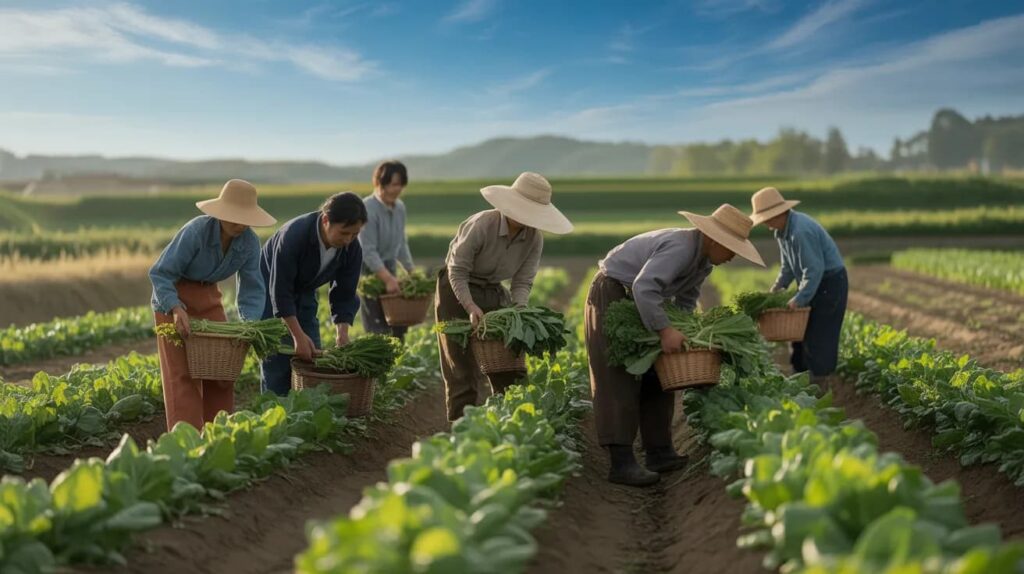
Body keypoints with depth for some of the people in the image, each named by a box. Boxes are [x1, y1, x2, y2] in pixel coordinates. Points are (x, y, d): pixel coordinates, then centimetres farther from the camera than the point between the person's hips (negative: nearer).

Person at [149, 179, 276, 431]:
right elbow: (160, 273, -27)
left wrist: (250, 324, -27)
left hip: (208, 297, 5)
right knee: (183, 372, -9)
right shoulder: (195, 231, -30)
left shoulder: (250, 242, -16)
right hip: (173, 296, -5)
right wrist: (176, 309, -41)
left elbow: (252, 288, -10)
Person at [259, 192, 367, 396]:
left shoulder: (352, 248, -18)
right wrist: (298, 336, -33)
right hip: (271, 290, -5)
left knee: (313, 358, 1)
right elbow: (280, 291, -32)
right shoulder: (294, 235, -35)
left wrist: (342, 336, -22)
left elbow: (344, 295, -9)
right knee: (278, 360, -11)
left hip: (304, 294, 6)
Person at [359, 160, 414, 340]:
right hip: (367, 271, -8)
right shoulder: (368, 209, -19)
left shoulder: (400, 207, 5)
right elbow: (368, 251, -24)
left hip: (388, 269, 8)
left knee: (399, 326, 9)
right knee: (378, 331, -9)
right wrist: (388, 279, -32)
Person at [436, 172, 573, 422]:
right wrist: (471, 307, -35)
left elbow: (523, 282, -9)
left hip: (495, 293, 5)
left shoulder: (534, 239, -12)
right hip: (457, 291, -5)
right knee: (463, 368, -4)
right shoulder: (481, 225, -27)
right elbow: (458, 272, -23)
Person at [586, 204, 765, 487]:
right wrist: (665, 329, -40)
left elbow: (685, 302, 13)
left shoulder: (704, 260, 3)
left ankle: (658, 452, 12)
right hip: (612, 294, -10)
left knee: (656, 376, 8)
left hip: (640, 302, 10)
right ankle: (621, 462, -20)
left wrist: (687, 334, -1)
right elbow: (644, 287, -39)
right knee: (619, 378, -15)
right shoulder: (681, 247, -29)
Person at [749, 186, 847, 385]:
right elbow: (788, 265, 15)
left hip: (829, 283, -10)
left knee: (818, 337, -7)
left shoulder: (801, 231, -28)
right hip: (812, 282, 10)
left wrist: (799, 300, -25)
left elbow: (814, 270, -27)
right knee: (800, 332, 13)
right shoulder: (783, 230, 4)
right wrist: (778, 287, 3)